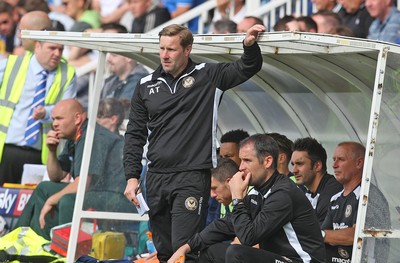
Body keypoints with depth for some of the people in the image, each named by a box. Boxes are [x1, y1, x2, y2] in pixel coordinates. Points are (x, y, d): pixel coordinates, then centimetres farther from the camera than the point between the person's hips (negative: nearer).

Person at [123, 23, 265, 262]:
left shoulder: (208, 77, 2)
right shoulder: (147, 86, 10)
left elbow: (247, 68, 0)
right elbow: (135, 135, 13)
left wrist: (250, 45, -22)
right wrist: (132, 177, 5)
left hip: (193, 177, -4)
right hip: (156, 178, 4)